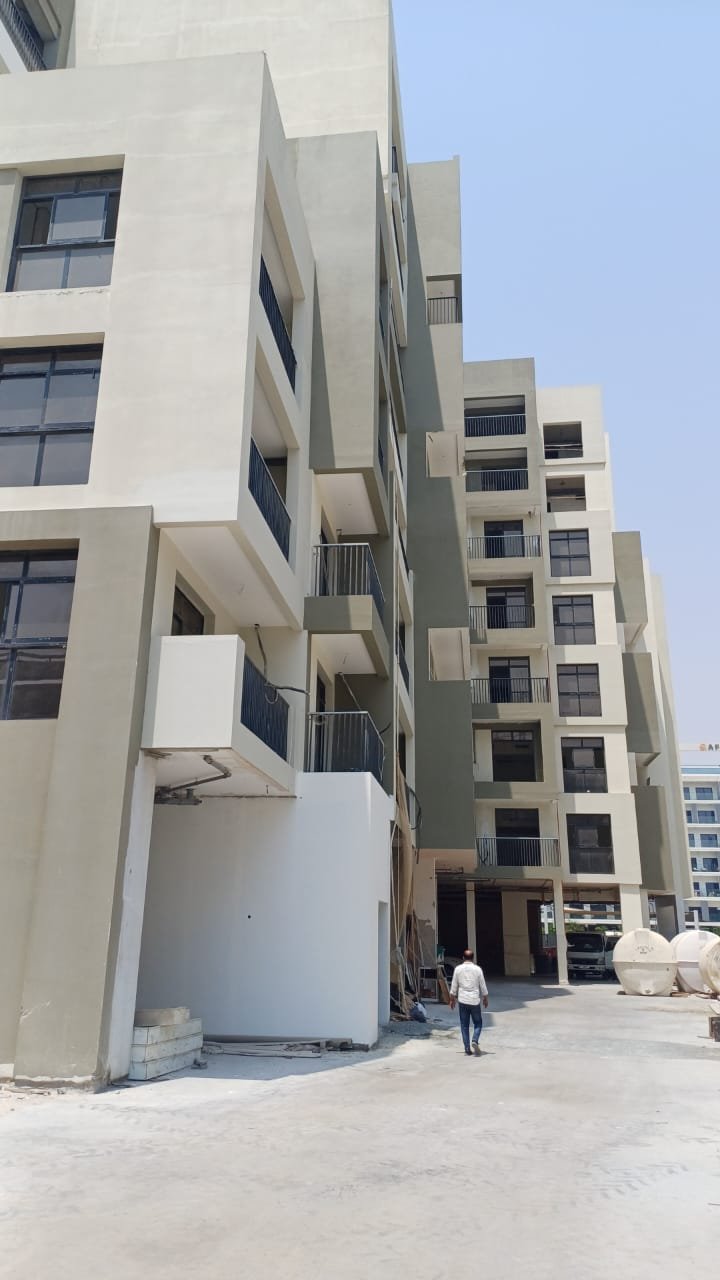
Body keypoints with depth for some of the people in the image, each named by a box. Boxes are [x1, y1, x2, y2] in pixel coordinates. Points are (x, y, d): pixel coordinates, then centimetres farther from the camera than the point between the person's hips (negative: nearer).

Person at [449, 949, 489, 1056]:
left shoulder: (458, 969, -1)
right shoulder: (477, 969, -4)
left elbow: (454, 987, 2)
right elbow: (483, 986, 1)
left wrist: (452, 999, 12)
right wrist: (485, 999, 15)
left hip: (462, 1000, 1)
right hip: (475, 1001, -1)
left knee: (464, 1025, 9)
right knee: (478, 1023, 13)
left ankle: (467, 1048, 7)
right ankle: (475, 1041, -10)